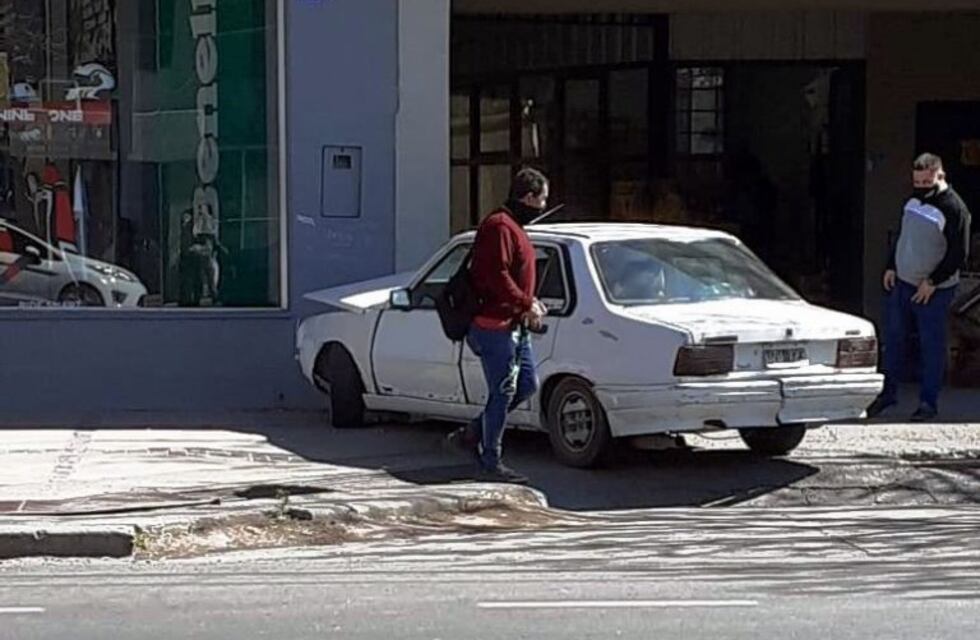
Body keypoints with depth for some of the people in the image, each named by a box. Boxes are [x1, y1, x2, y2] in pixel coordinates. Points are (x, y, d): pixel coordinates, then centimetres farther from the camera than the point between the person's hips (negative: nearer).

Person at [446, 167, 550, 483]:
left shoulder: (513, 226, 18)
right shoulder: (500, 226, -16)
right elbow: (497, 277, -24)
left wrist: (529, 302, 11)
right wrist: (527, 305, -18)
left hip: (513, 326, 11)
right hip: (495, 325, -11)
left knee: (527, 385, 14)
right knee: (502, 393, -5)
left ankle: (471, 435, 22)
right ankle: (490, 465, 4)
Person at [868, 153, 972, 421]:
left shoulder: (954, 209, -17)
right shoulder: (914, 199, 6)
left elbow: (959, 254, -16)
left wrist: (932, 282, -17)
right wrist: (891, 267, 10)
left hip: (933, 291, -7)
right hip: (902, 283, 7)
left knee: (932, 346, 1)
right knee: (893, 338, 12)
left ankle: (929, 403, 9)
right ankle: (889, 391, 24)